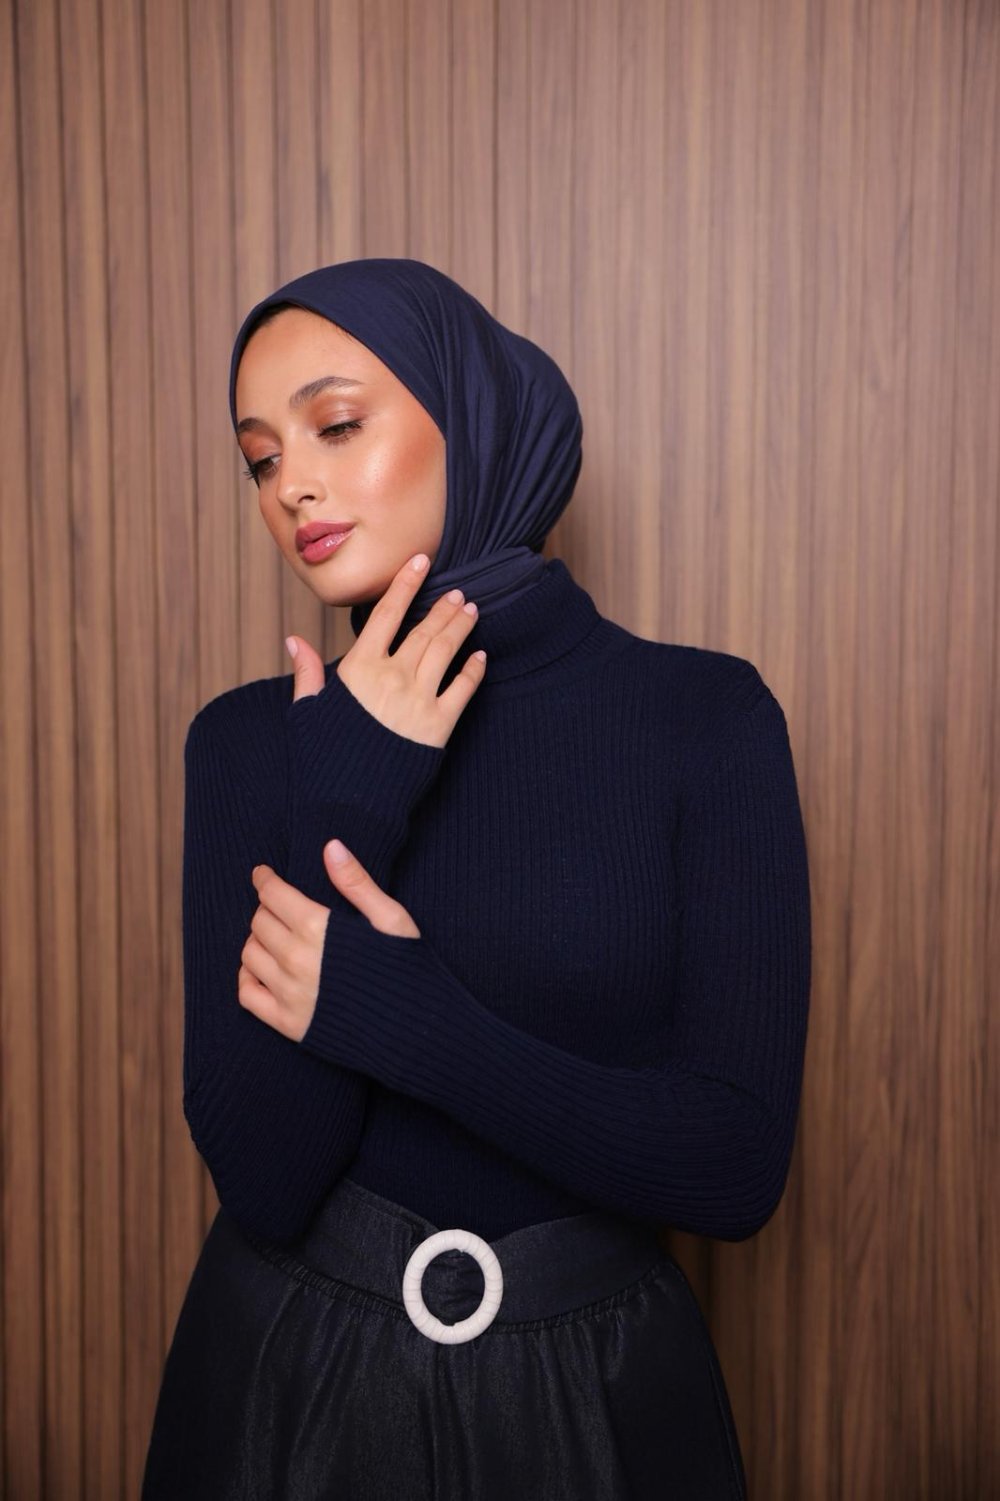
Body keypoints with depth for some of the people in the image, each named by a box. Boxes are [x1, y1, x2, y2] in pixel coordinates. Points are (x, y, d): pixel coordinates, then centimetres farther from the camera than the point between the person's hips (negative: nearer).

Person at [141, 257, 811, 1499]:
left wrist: (396, 1017, -22)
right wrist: (349, 803, -23)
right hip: (287, 1377, 1)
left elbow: (738, 1166, -15)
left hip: (597, 1387, 0)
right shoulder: (246, 739, -8)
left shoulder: (704, 712, -12)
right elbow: (263, 1177, -15)